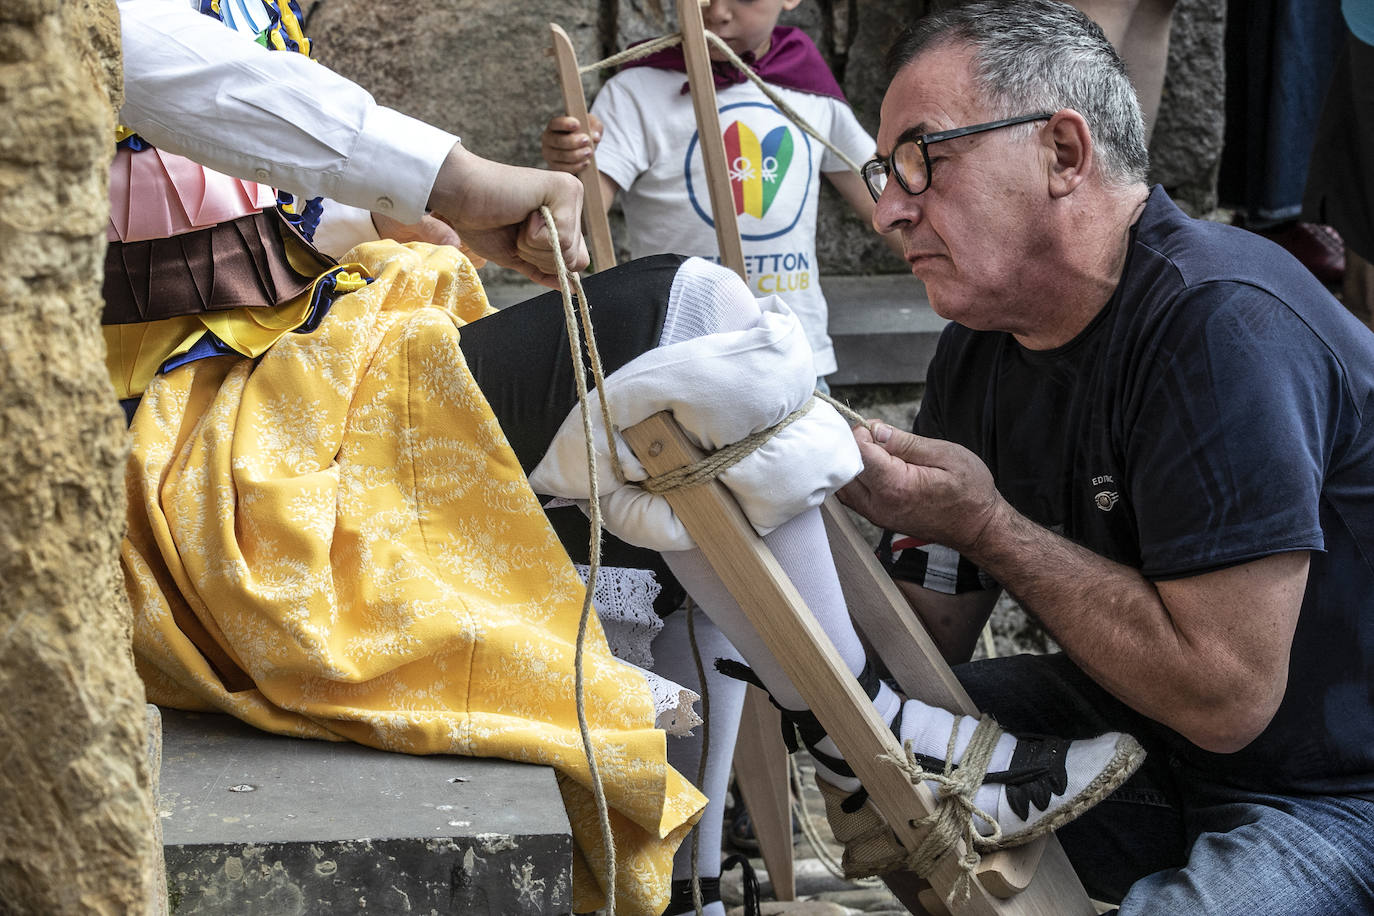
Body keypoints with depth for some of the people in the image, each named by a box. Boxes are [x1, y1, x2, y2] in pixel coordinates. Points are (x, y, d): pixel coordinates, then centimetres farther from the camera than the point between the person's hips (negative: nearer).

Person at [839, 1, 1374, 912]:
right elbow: (929, 649, 1)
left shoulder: (1221, 327, -26)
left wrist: (987, 527, -24)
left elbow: (1224, 696, -29)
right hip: (1141, 723, 8)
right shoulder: (977, 353, 1)